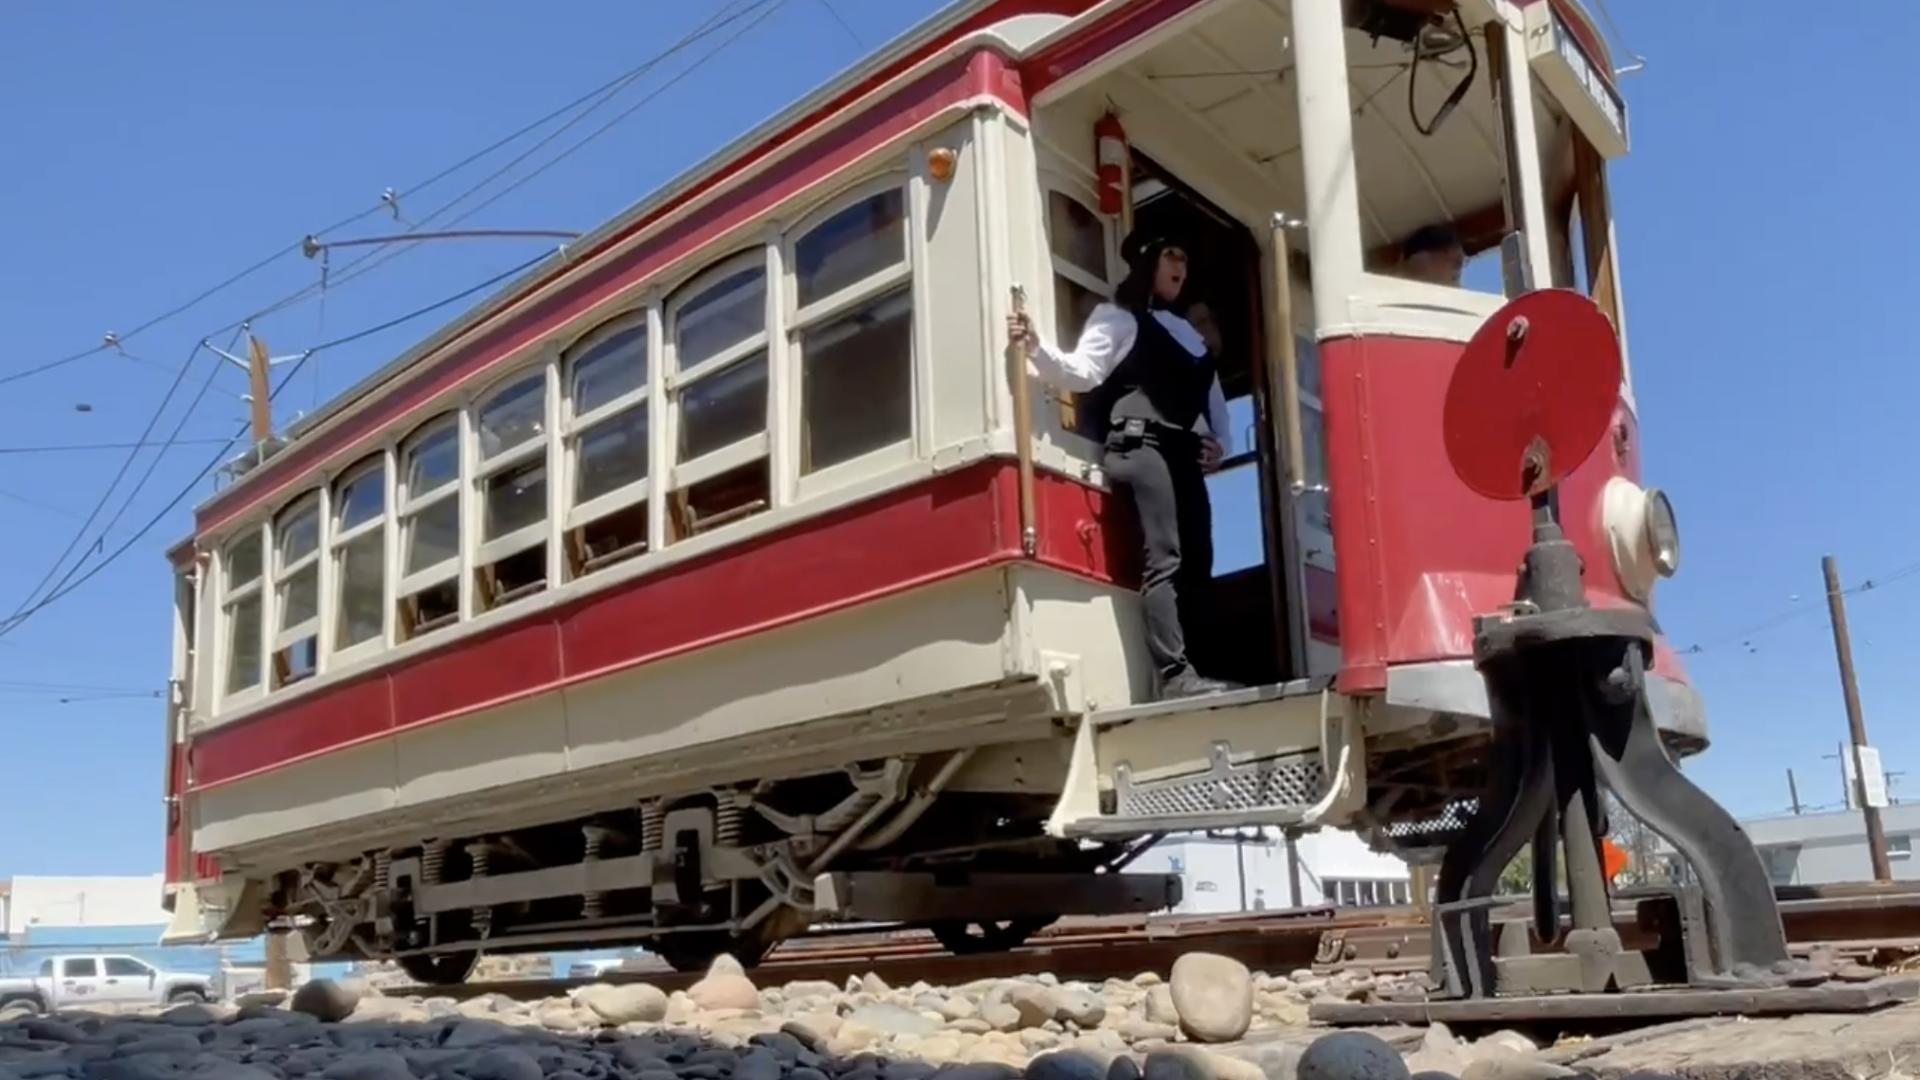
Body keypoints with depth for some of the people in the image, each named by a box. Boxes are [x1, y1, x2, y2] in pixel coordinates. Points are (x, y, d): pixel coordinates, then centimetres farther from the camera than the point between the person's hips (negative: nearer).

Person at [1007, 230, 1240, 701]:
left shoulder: (1187, 332, 28)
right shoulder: (1117, 318, 7)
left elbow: (1211, 390, 30)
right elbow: (1081, 373, -7)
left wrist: (1220, 440, 12)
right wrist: (1037, 349, -25)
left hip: (1183, 451, 8)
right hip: (1141, 444, -8)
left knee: (1197, 563, 0)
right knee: (1165, 561, -18)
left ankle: (1186, 670, 1)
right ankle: (1176, 675, -24)